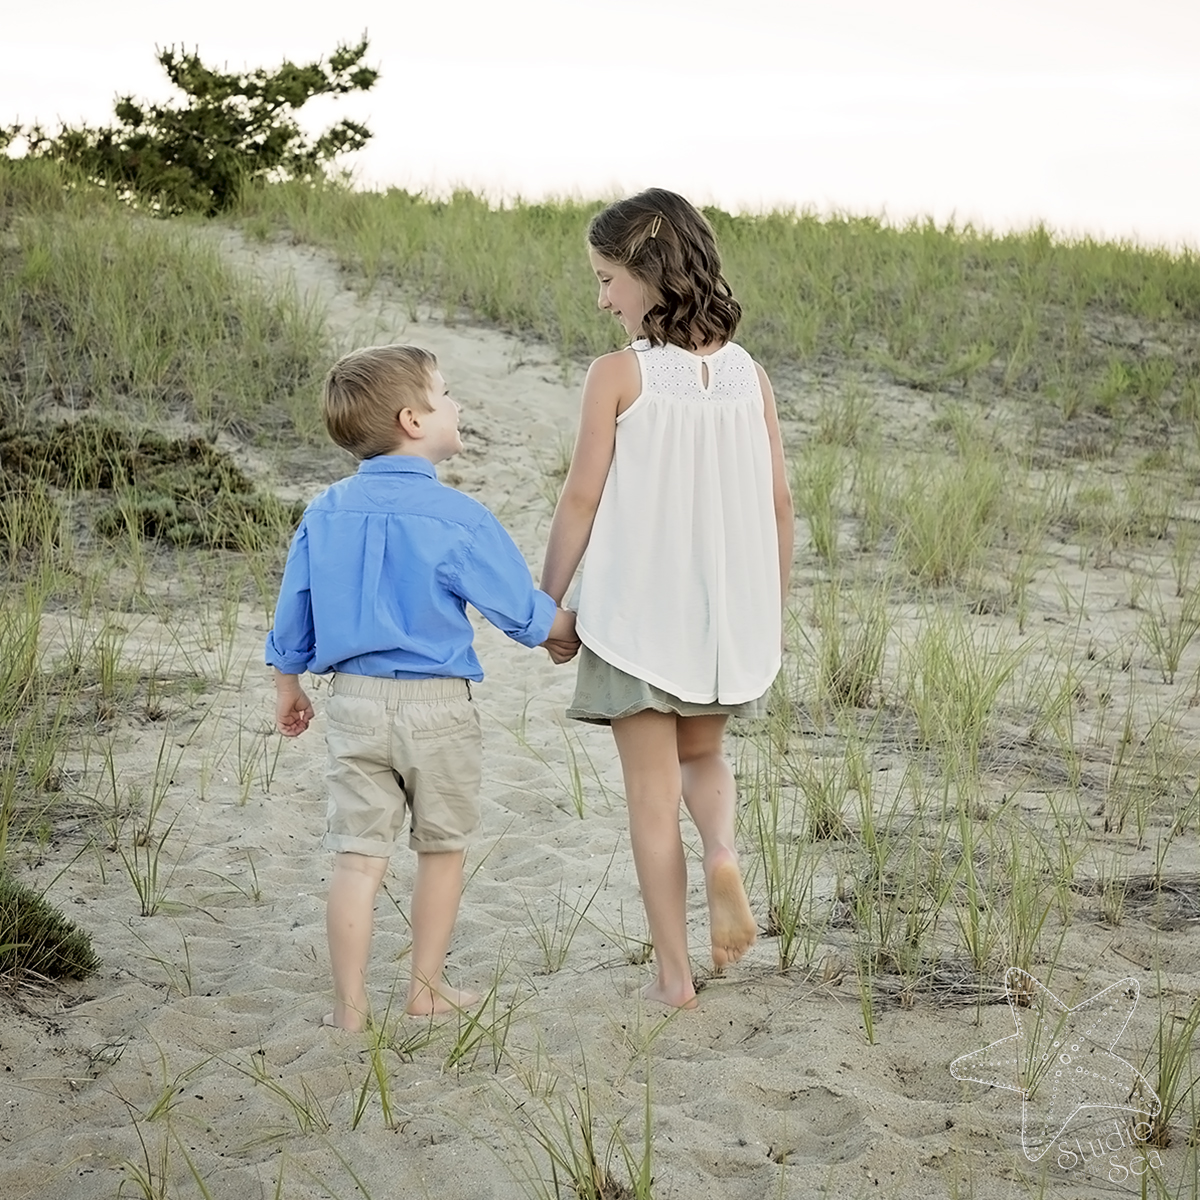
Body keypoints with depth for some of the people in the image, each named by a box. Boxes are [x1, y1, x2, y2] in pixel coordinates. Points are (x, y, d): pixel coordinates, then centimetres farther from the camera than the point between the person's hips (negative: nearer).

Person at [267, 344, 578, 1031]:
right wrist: (565, 634, 16)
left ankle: (350, 1007, 5)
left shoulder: (325, 514, 2)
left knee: (359, 855, 5)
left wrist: (289, 690, 24)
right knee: (443, 850, 14)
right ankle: (428, 987, 23)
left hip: (355, 702, 4)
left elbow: (292, 618, 8)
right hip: (438, 705, -3)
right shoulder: (457, 518, -12)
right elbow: (523, 609, -5)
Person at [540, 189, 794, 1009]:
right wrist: (774, 606, 16)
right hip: (730, 611, 4)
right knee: (704, 756, 26)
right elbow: (778, 499, 4)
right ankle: (723, 852, -5)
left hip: (638, 611, -4)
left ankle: (674, 973, 10)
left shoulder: (618, 375, -10)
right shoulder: (748, 374, 2)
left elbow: (583, 500, -9)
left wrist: (547, 602, 2)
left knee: (653, 791, 7)